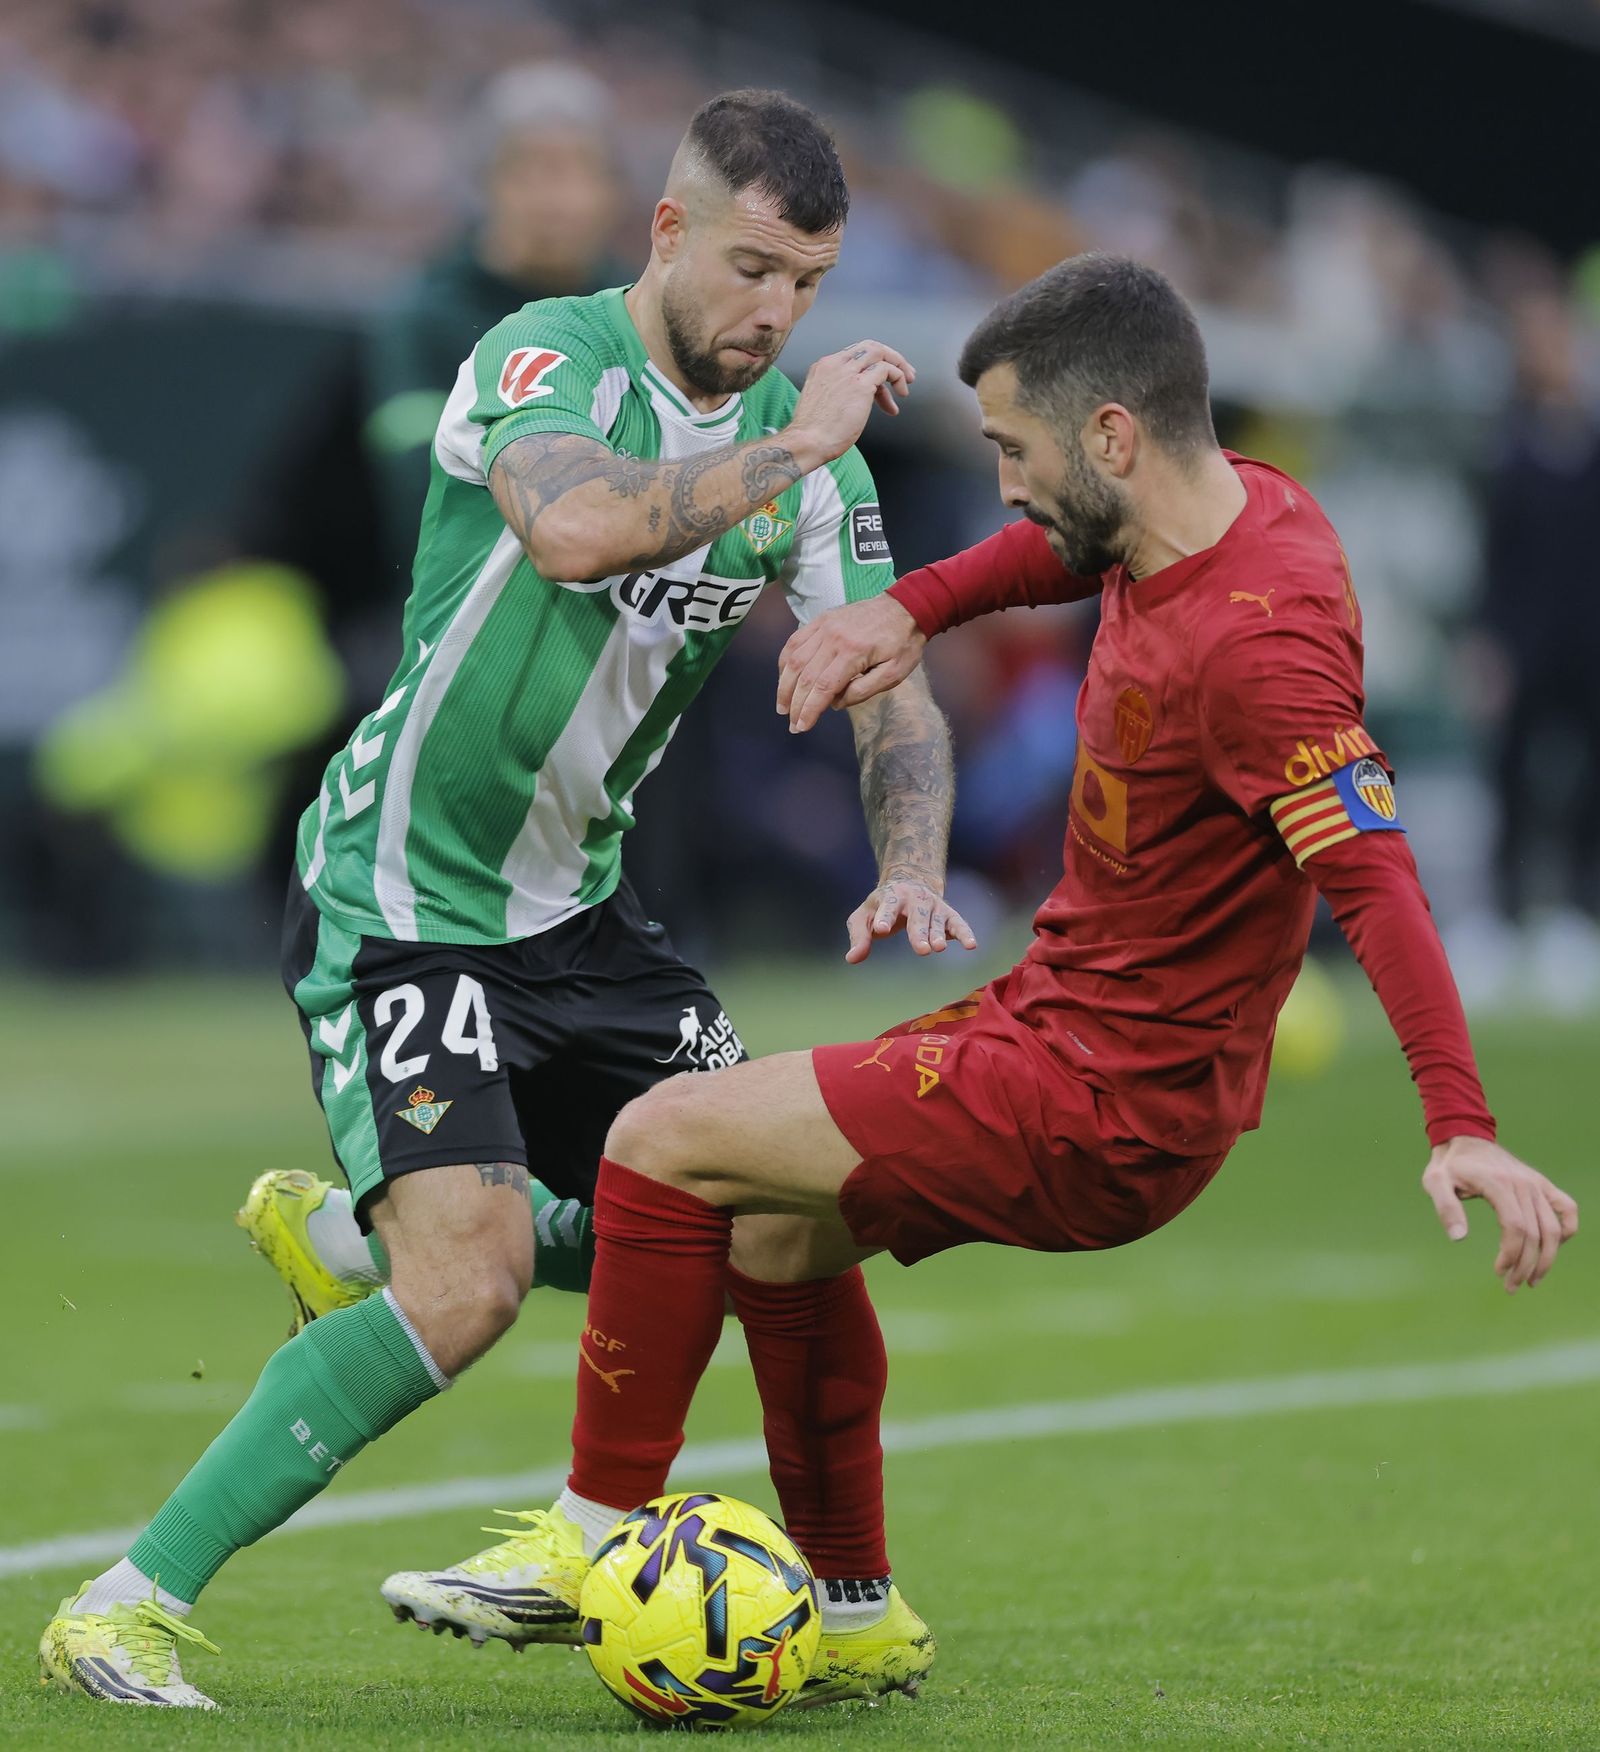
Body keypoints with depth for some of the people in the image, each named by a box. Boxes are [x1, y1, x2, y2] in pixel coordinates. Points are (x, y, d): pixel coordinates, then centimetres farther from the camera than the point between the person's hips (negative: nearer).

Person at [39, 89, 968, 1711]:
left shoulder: (805, 444, 4)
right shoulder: (544, 359, -16)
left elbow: (890, 692, 5)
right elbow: (578, 530, -38)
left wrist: (909, 870, -14)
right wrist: (786, 449, -30)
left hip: (572, 908, 7)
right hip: (398, 897, -7)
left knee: (783, 1219, -2)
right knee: (469, 1285, -20)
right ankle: (128, 1608, -13)